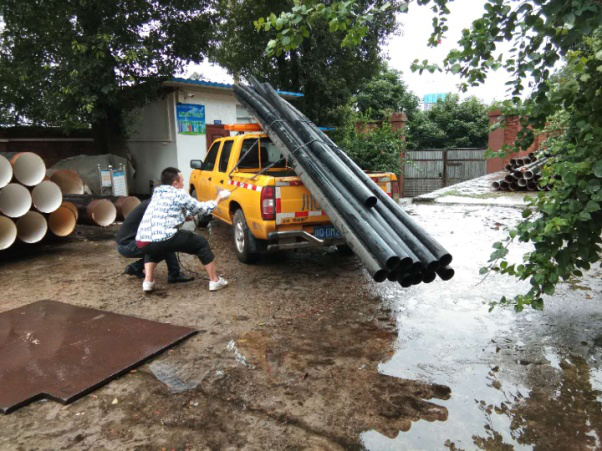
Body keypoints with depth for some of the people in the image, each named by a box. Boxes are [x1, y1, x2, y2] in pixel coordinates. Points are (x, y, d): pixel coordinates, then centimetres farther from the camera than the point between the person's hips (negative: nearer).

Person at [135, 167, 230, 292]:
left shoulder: (157, 193, 26)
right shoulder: (179, 194, 7)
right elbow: (201, 209, 17)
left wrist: (187, 214, 46)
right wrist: (219, 199, 31)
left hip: (142, 242, 6)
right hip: (164, 239, -6)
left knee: (153, 249, 42)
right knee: (201, 243, 13)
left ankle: (148, 281, 23)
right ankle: (214, 281, 17)